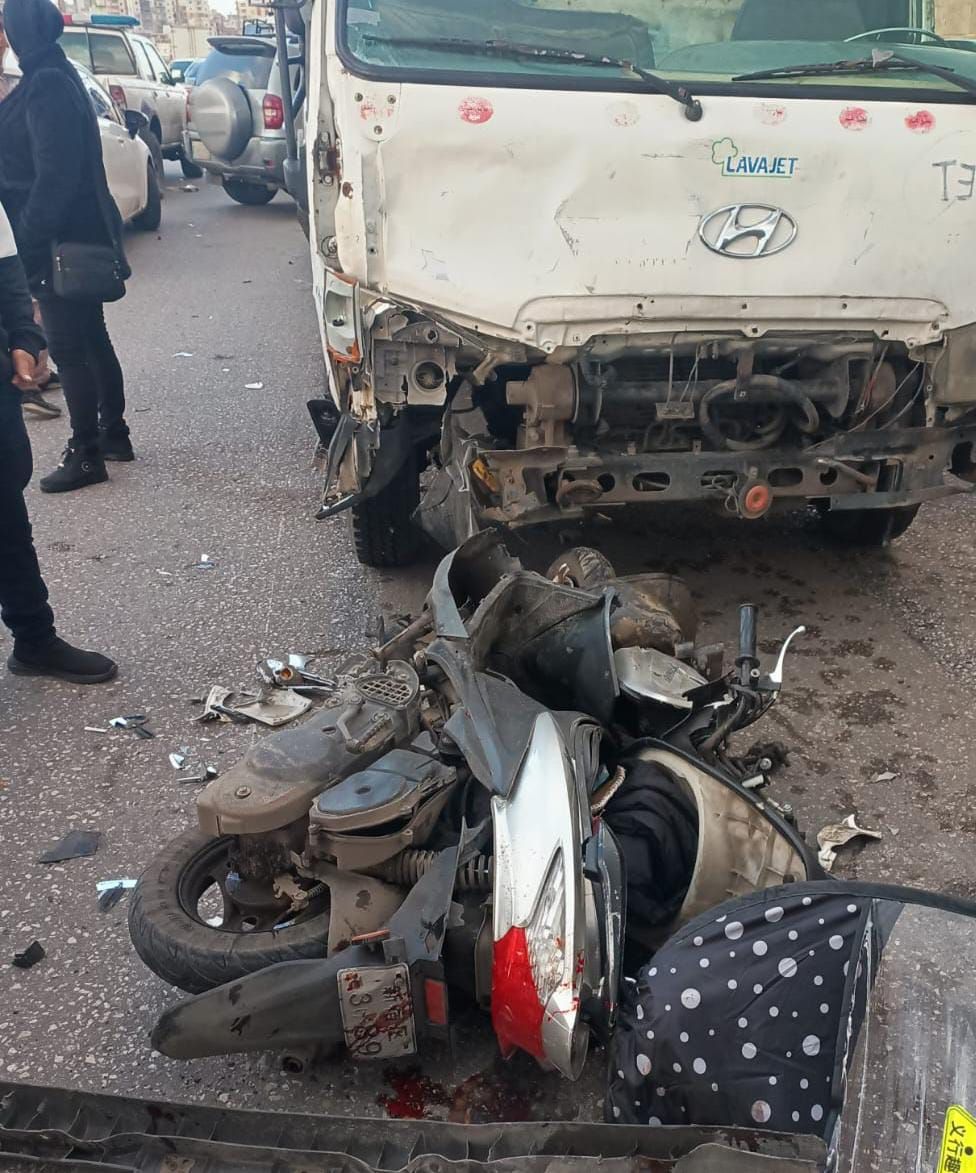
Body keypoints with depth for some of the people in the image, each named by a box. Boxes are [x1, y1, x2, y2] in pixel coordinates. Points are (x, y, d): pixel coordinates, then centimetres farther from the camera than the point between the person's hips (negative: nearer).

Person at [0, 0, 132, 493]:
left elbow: (53, 175, -21)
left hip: (61, 245, -10)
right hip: (80, 238, 10)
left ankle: (86, 454, 5)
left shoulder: (45, 87, -17)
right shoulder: (55, 78, 13)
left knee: (69, 347, -3)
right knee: (91, 340, 16)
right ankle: (112, 434, 27)